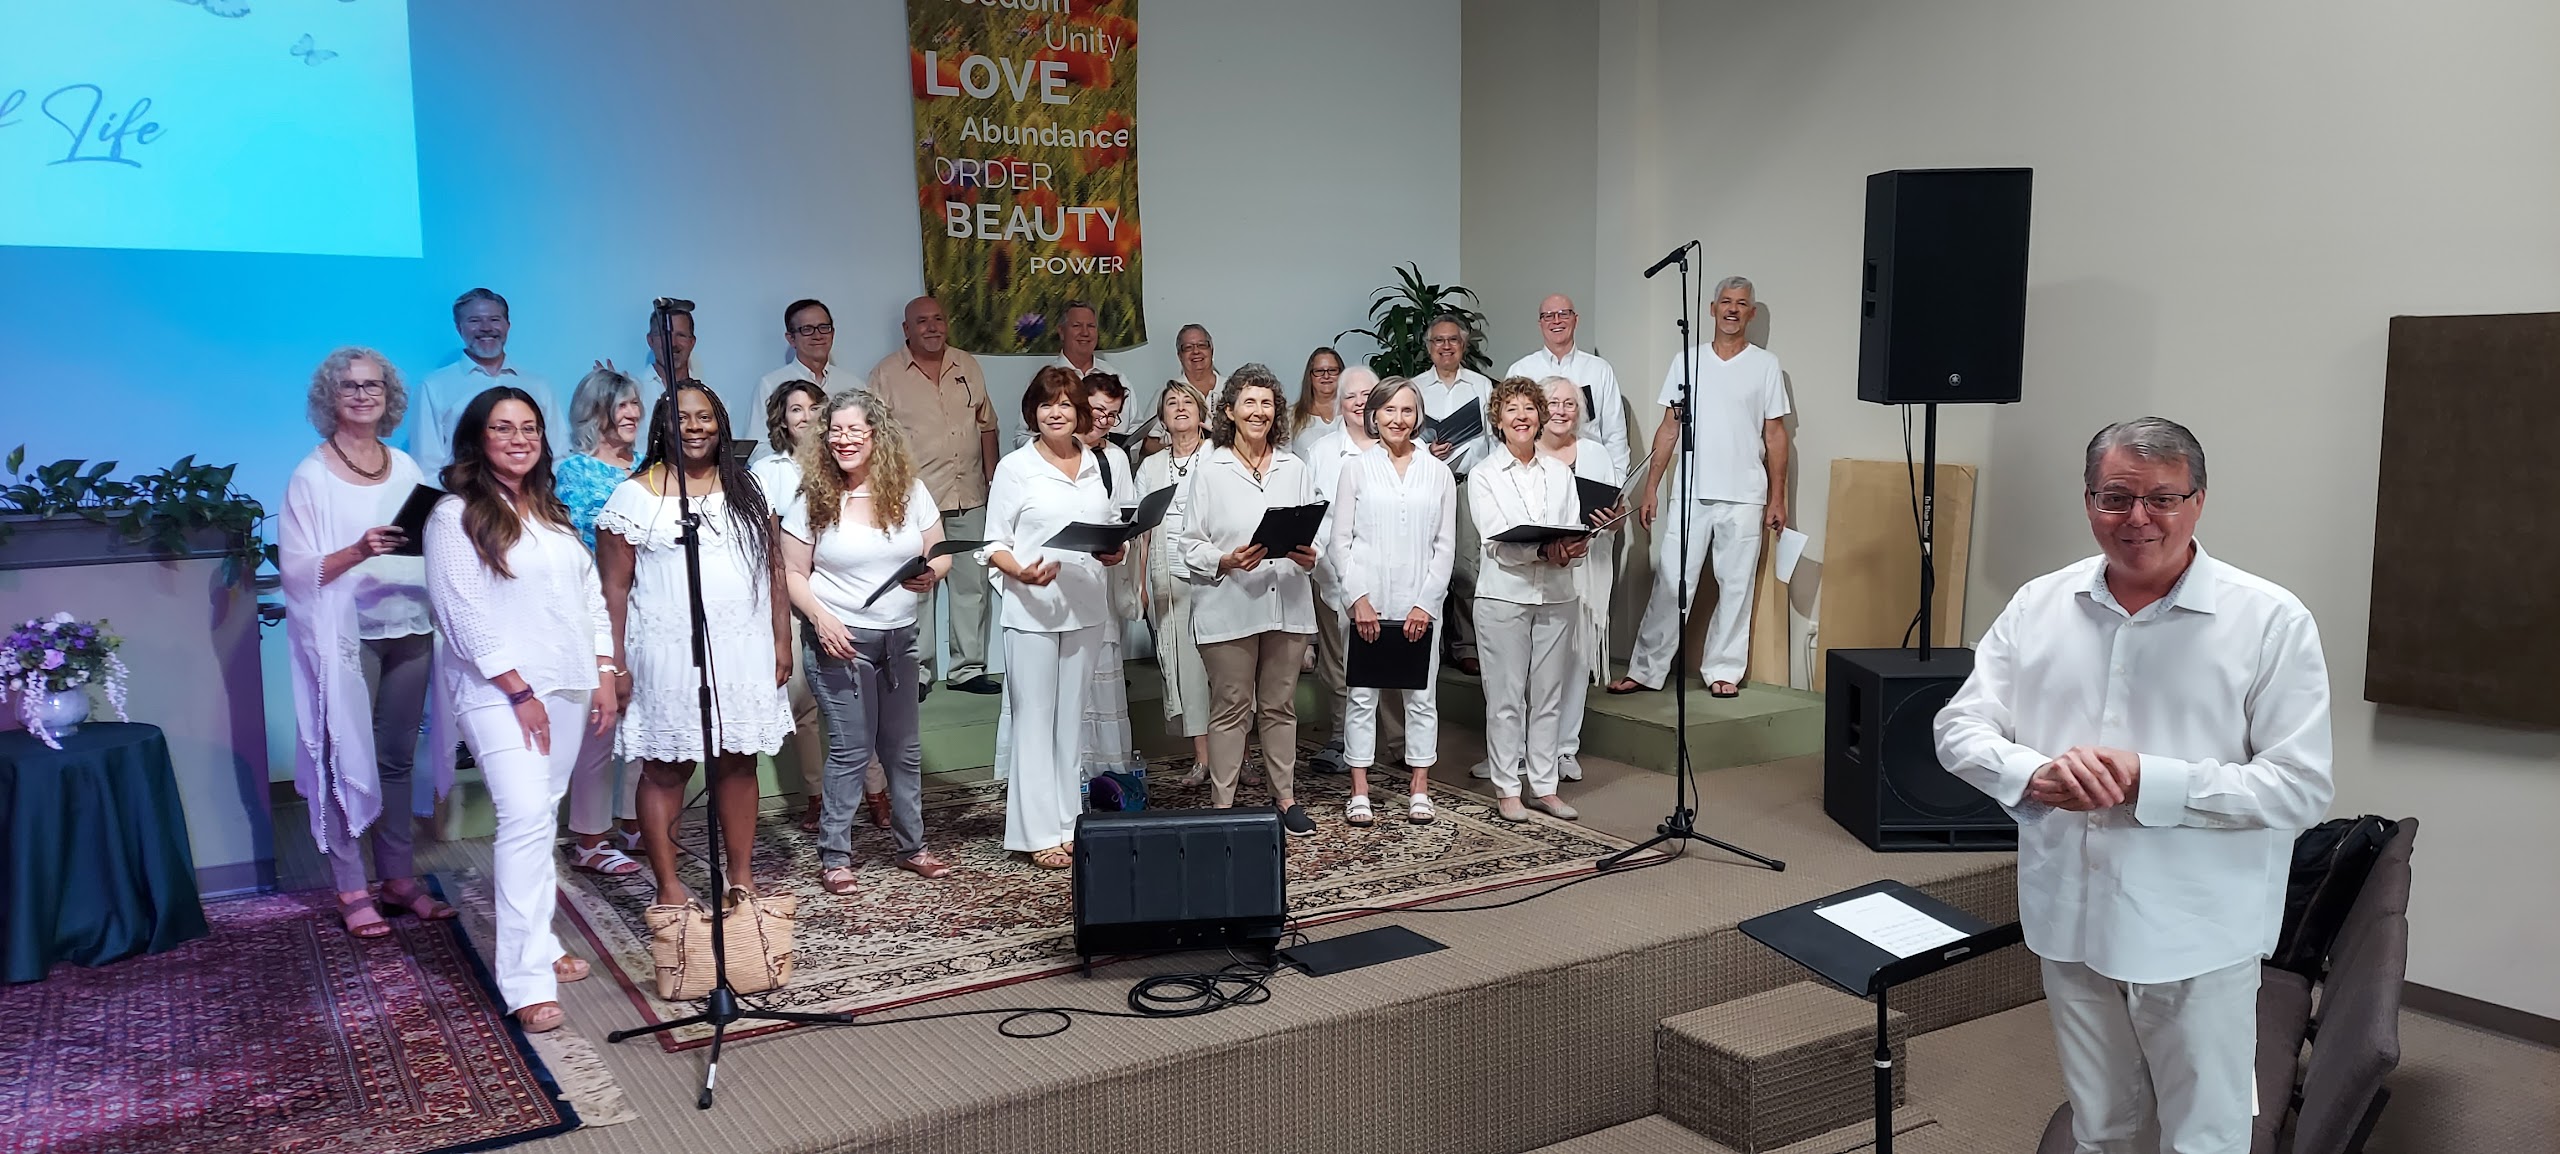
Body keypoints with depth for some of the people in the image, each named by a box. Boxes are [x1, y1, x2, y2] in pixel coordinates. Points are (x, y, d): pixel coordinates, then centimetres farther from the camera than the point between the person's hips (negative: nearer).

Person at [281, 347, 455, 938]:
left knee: (397, 757, 9)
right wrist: (358, 552, -23)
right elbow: (296, 569, -8)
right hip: (347, 636, -4)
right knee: (348, 758, -1)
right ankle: (352, 890, 7)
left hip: (410, 630, 4)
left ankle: (399, 877, 17)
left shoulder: (406, 468, 11)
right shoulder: (311, 477, -3)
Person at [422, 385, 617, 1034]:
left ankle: (540, 944, 21)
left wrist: (605, 675, 7)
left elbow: (591, 595, 16)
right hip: (498, 691, -6)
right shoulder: (456, 517, -5)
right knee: (526, 816, -16)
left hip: (566, 686, 7)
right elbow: (465, 616, -11)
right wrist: (520, 692, -13)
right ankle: (527, 982, -15)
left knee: (542, 816, 11)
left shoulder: (552, 511, 16)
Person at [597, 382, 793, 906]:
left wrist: (781, 640, 7)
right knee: (665, 768, 2)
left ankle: (742, 877, 19)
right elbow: (615, 587, -3)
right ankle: (669, 886, 11)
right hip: (668, 656, -3)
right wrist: (615, 663, -7)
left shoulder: (747, 490, 11)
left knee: (738, 763, 8)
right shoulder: (635, 495, -1)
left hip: (744, 651, 4)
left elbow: (773, 569, 12)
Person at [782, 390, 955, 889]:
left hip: (900, 637, 4)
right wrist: (821, 618, -18)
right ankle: (834, 857, 8)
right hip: (841, 639, -4)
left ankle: (912, 847, 24)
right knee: (850, 750, -3)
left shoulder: (909, 491, 2)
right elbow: (794, 574, -3)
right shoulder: (812, 498, -5)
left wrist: (932, 573, -14)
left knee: (904, 748, 12)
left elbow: (941, 553, 8)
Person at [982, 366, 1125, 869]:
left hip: (1086, 608, 5)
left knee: (1072, 717, 11)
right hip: (1032, 611, -5)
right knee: (1034, 719, -1)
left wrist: (1114, 552, -1)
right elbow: (994, 544, -5)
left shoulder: (1095, 464, 11)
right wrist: (1022, 573, -23)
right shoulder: (1015, 467, -3)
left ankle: (1070, 822, 19)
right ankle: (1040, 832, 5)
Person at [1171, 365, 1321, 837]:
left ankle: (1285, 797, 23)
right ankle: (1222, 804, 10)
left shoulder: (1297, 470, 11)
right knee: (1230, 708, 2)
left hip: (1288, 605, 3)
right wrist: (1225, 561, -19)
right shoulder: (1209, 472, 0)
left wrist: (1310, 557, -8)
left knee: (1280, 706, 12)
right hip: (1228, 607, -3)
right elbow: (1188, 543, -2)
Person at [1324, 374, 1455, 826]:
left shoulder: (1438, 472, 8)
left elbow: (1445, 545, 5)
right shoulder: (1357, 468, 4)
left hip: (1419, 605, 1)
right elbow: (1340, 541, 1)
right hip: (1366, 601, -1)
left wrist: (1426, 603, -5)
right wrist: (1358, 598, -9)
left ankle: (1419, 789, 13)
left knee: (1421, 696, 4)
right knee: (1363, 696, 2)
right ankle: (1359, 793, 8)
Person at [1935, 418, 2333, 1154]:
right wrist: (2034, 775, -17)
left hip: (2196, 942, -3)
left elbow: (2301, 787, -14)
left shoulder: (2270, 621, -10)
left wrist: (2148, 783, -22)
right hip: (2069, 923, 4)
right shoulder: (2038, 606, 2)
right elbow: (1961, 728, 3)